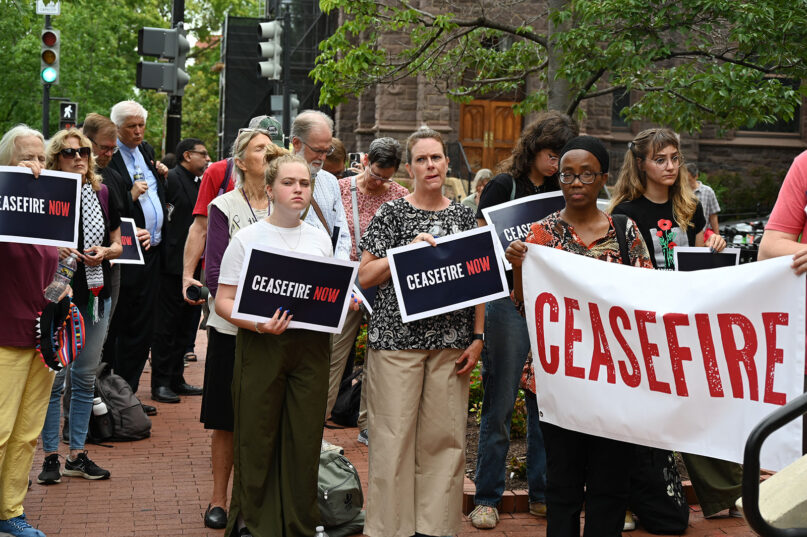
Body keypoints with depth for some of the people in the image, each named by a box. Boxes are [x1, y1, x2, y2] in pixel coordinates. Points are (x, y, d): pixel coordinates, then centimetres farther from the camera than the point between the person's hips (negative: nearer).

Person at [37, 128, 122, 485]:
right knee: (54, 378, -2)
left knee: (86, 378, 10)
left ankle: (78, 455, 19)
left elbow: (117, 244, 14)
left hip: (95, 294, 4)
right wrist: (55, 251, -18)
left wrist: (104, 252, -7)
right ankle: (50, 456, 9)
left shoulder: (102, 195, 8)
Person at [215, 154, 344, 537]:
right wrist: (257, 324, -20)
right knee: (257, 436, 1)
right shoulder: (248, 238, 1)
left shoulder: (320, 239, 13)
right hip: (261, 344, -3)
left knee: (305, 437, 4)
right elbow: (223, 301, -3)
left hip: (311, 345, 3)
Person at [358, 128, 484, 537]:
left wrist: (477, 338, 5)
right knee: (394, 436, -3)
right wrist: (410, 250, -13)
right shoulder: (392, 214, 2)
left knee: (445, 436, 3)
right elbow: (364, 276, -2)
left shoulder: (464, 215, 11)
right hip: (397, 336, -3)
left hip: (451, 342, 3)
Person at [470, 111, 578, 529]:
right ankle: (487, 498, 9)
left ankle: (542, 493, 19)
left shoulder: (560, 193, 13)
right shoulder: (502, 187, -1)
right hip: (509, 299, -4)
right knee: (500, 404, 0)